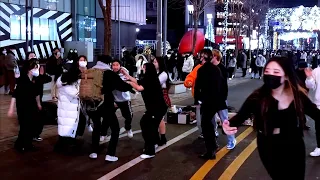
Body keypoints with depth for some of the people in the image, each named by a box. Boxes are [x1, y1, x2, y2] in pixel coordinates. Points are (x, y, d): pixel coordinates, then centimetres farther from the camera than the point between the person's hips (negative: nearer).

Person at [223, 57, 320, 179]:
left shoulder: (298, 96, -14)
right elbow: (241, 115, -24)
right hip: (268, 147, -2)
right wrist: (230, 125, -45)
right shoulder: (258, 96, -20)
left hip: (294, 146, 2)